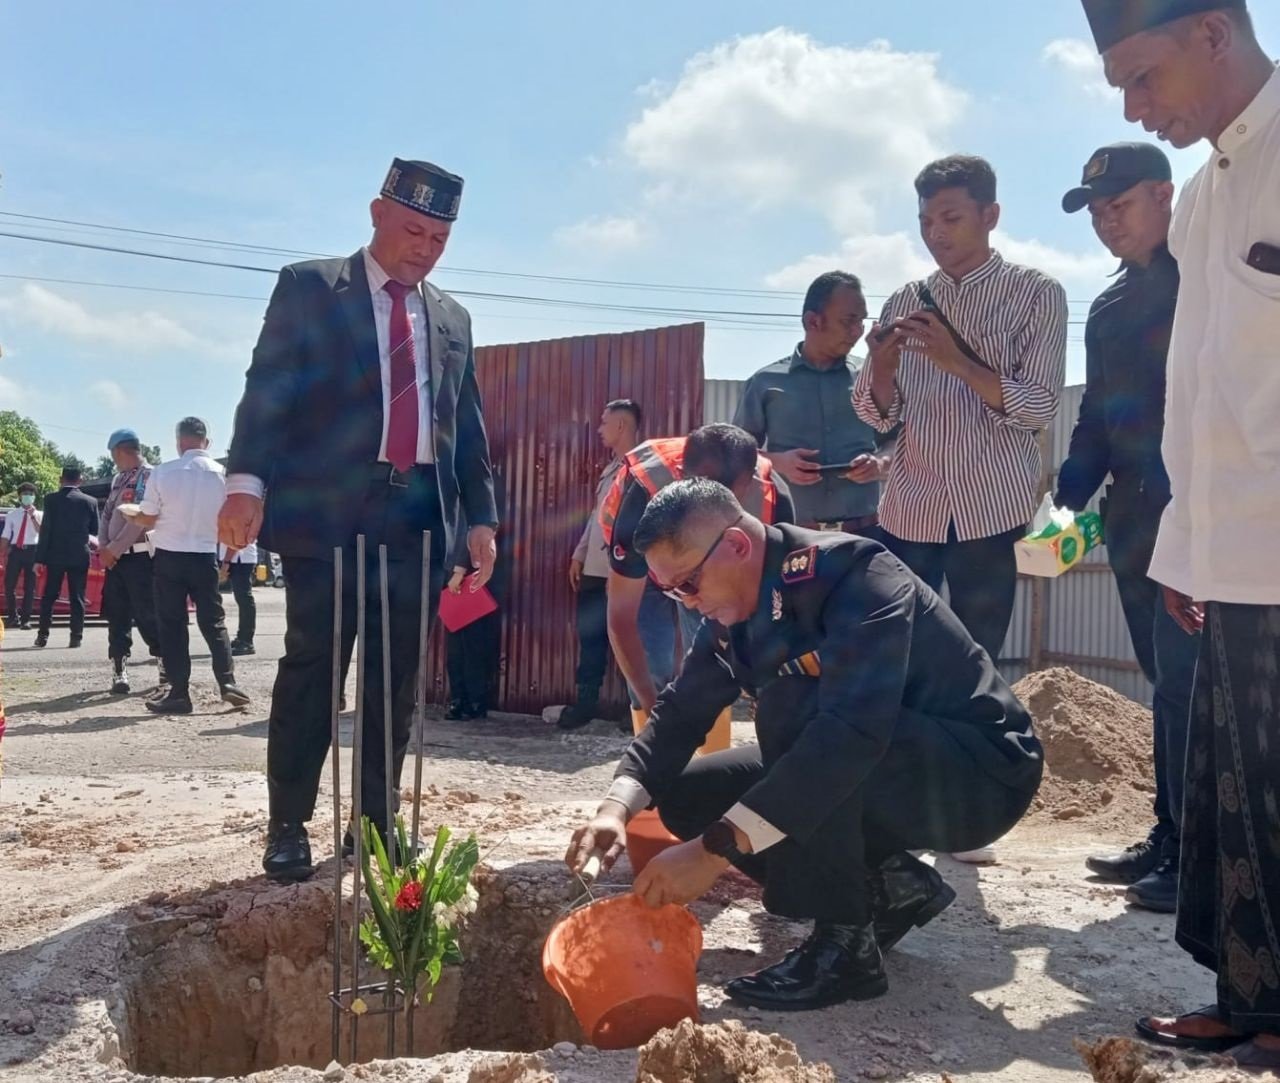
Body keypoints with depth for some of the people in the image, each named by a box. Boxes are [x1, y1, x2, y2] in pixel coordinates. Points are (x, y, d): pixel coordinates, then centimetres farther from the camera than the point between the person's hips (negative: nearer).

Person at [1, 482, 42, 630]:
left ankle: (26, 619, 10)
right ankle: (13, 616, 19)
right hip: (16, 550, 1)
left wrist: (33, 516, -17)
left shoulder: (39, 514, 6)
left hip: (32, 551, -1)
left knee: (29, 587, 2)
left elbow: (41, 532, -12)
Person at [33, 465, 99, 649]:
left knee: (49, 596, 8)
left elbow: (45, 529, -7)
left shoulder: (51, 499, -4)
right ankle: (76, 637, 0)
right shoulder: (90, 501, -1)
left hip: (55, 555, 0)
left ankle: (43, 635, 6)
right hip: (80, 555, 0)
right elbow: (95, 530, 7)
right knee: (77, 598, 3)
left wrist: (39, 558, -5)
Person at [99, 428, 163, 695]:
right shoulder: (118, 479, 18)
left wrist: (112, 550, -15)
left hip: (139, 556, -8)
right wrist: (103, 547, -2)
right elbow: (107, 514, 15)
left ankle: (168, 666, 7)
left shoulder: (149, 476, -8)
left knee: (146, 615, -5)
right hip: (115, 557, 8)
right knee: (117, 616, 7)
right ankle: (119, 673, 11)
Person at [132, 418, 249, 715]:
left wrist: (130, 516, 21)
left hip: (169, 557, -2)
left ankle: (179, 692, 4)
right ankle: (227, 682, 2)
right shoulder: (222, 475, -1)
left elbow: (148, 520, -1)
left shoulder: (163, 472, -7)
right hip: (205, 557, 2)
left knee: (171, 625, 4)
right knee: (213, 621, 11)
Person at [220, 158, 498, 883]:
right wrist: (248, 480, -17)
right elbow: (268, 390, -4)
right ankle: (289, 825, 9)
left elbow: (469, 426, 18)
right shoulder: (309, 287, 6)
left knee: (397, 679, 6)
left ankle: (376, 819, 17)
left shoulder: (452, 318, 19)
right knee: (311, 668, -2)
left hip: (421, 516, 4)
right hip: (328, 509, -4)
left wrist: (480, 516, 11)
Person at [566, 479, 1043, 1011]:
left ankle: (844, 945, -19)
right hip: (866, 772, 9)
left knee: (791, 704, -33)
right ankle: (889, 886, 6)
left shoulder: (853, 570, -28)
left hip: (982, 772, -8)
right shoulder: (732, 608, -3)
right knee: (684, 792, -1)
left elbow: (853, 729, -40)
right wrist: (617, 805, -22)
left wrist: (718, 846, -42)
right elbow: (681, 712, -3)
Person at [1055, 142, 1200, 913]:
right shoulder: (1108, 310, 18)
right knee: (1167, 681, 12)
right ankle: (1171, 836, 21)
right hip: (1136, 518, 7)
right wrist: (1070, 498, 3)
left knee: (1186, 683, -8)